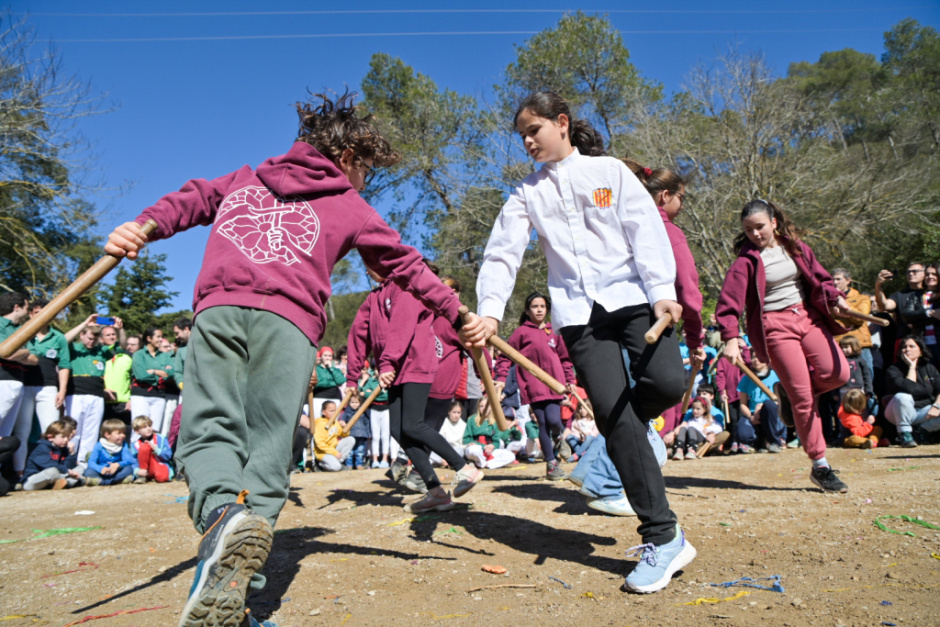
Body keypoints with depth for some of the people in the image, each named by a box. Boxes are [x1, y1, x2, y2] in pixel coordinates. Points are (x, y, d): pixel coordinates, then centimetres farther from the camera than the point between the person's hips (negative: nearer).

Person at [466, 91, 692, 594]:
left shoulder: (609, 170, 12)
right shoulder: (527, 192, 14)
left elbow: (646, 228, 3)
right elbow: (502, 254, 3)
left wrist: (663, 289, -11)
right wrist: (490, 311, -14)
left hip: (633, 294, 0)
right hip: (578, 312, 1)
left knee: (666, 382, -24)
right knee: (614, 417, -9)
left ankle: (620, 430, 12)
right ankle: (664, 538, -1)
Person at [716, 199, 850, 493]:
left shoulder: (796, 247, 11)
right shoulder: (747, 260, -5)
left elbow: (819, 277, 18)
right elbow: (729, 301, -12)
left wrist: (835, 298, -2)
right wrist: (731, 338, -22)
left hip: (808, 316, 5)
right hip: (775, 326, -5)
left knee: (837, 372, -16)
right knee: (803, 399, -6)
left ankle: (790, 391, 15)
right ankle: (820, 466, 5)